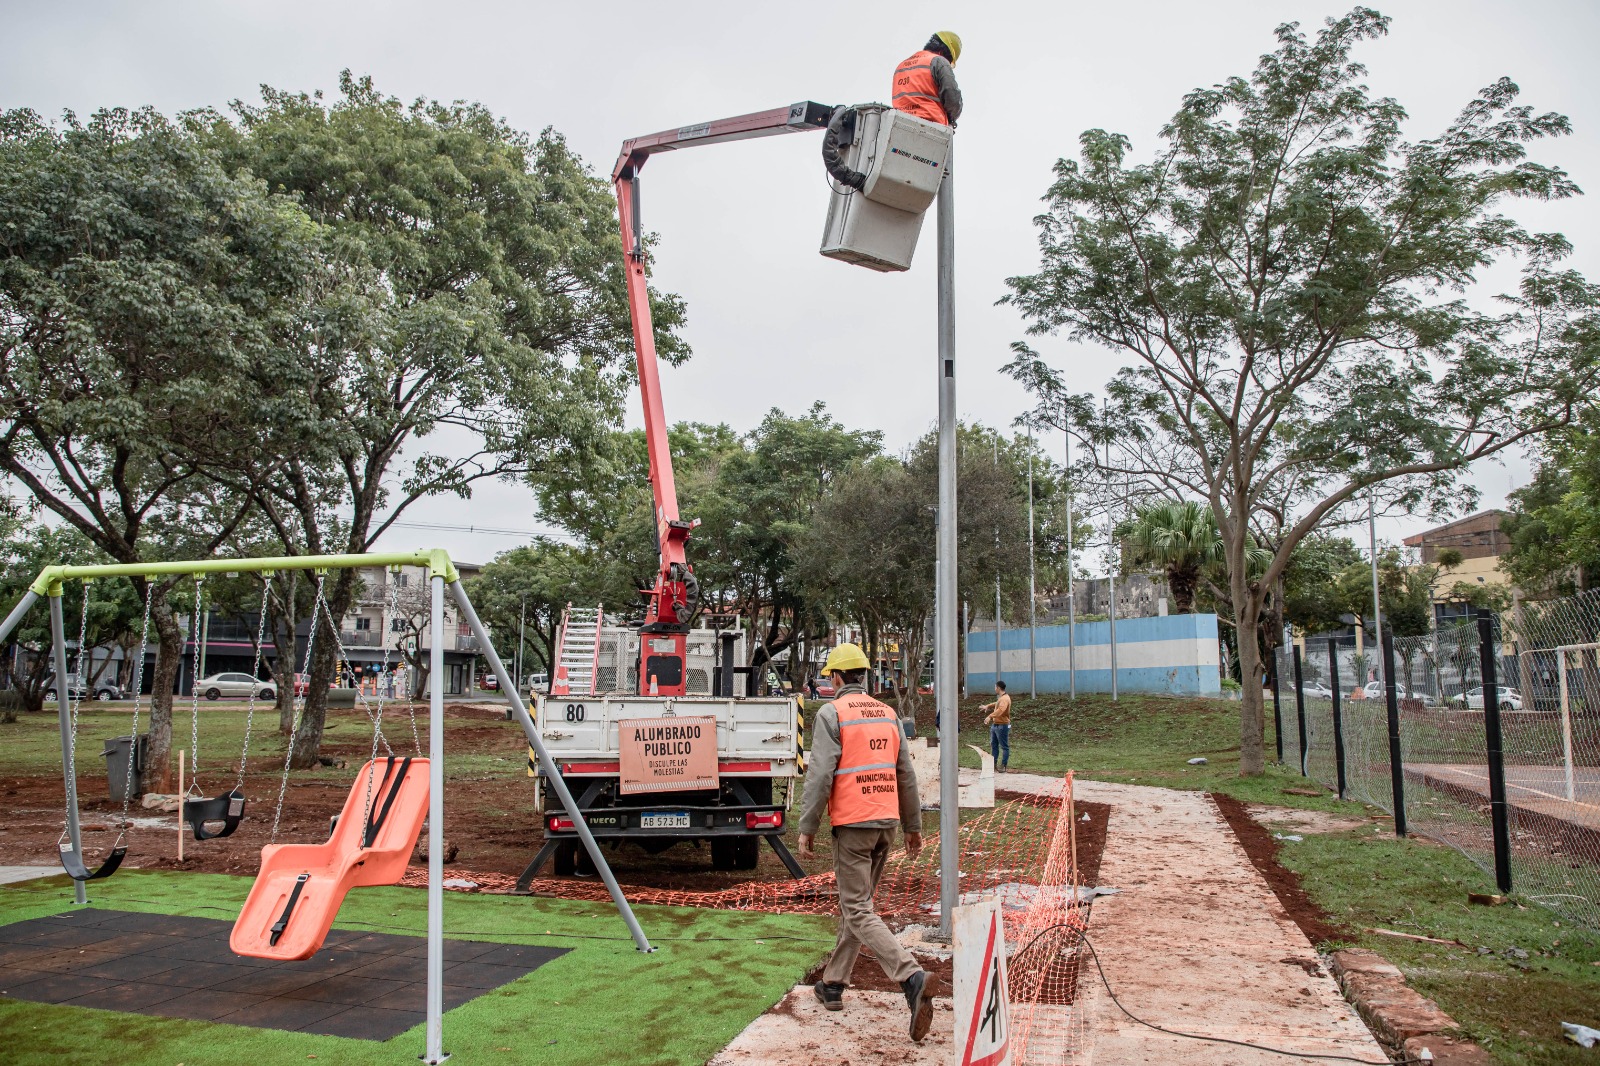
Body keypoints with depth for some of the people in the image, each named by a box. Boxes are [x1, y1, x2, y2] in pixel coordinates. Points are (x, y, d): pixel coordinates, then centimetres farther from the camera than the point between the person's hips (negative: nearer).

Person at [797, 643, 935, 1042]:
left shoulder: (831, 713, -8)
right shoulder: (888, 713, 11)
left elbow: (820, 774, -14)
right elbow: (906, 774, 13)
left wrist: (807, 828, -9)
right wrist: (913, 825, 20)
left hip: (853, 824, -7)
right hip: (887, 822, 7)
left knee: (858, 912, -5)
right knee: (854, 903, 18)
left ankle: (913, 978, -21)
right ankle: (833, 984, 26)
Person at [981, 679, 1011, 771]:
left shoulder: (1005, 699, -20)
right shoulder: (1000, 698, 13)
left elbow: (1000, 710, -37)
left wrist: (990, 716, -46)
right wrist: (987, 706, 40)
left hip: (1002, 726, -11)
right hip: (995, 725, 11)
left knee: (1004, 746, -2)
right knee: (993, 745, 16)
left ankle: (1003, 766, 1)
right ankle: (993, 764, 23)